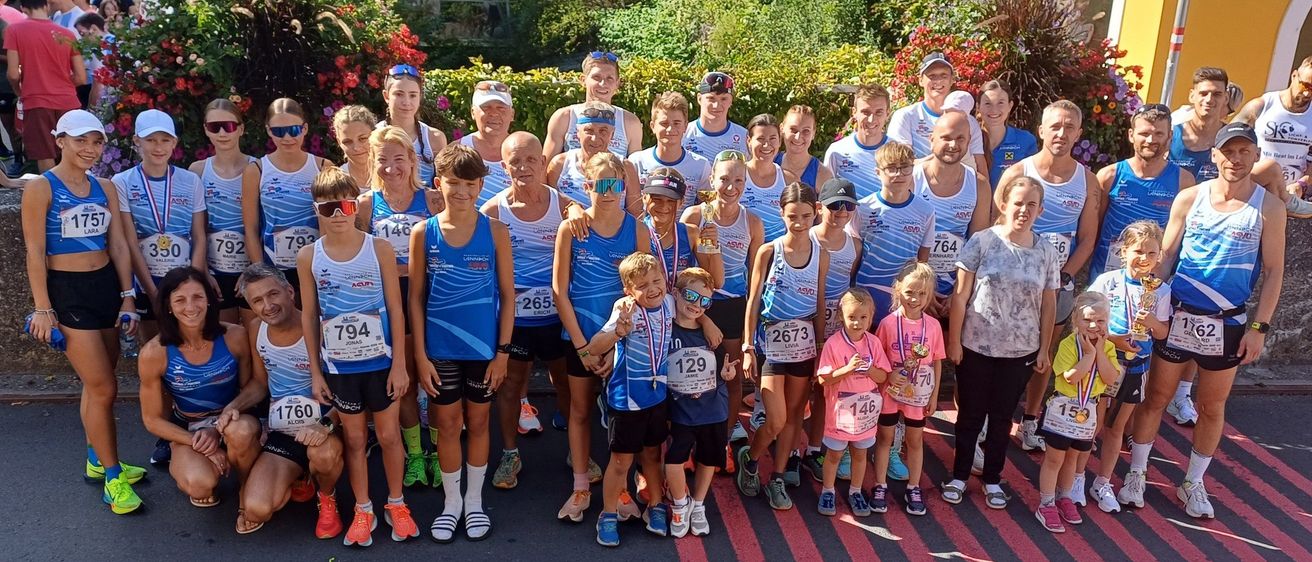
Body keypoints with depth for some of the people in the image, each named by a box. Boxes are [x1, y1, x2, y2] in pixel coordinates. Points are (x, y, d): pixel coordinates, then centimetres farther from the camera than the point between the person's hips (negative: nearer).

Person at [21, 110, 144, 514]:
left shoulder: (105, 188, 8)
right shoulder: (41, 188, -8)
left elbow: (118, 244, 9)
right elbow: (35, 252, -9)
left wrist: (128, 297, 6)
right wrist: (42, 308, -11)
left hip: (106, 286, 6)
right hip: (67, 292, -5)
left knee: (95, 384, 15)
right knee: (104, 389, -6)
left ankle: (97, 461, 30)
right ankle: (112, 477, 6)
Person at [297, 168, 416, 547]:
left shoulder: (380, 249, -8)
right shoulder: (308, 256, -3)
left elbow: (395, 309, -5)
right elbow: (309, 315, 2)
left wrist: (399, 363, -6)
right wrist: (315, 371, 2)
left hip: (380, 361, -1)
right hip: (338, 365, 1)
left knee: (389, 434, 10)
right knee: (353, 437, 13)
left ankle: (396, 504, 29)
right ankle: (363, 511, 28)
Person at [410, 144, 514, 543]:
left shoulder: (495, 232, -6)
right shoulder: (423, 233, -4)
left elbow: (508, 295, -3)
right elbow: (416, 298, -1)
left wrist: (503, 351, -6)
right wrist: (420, 354, -4)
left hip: (483, 347, 0)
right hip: (440, 349, 0)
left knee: (478, 423, 13)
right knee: (448, 425, 11)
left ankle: (474, 501, 30)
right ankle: (451, 502, 29)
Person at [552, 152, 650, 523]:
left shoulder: (637, 230, -6)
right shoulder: (571, 228, -7)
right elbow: (559, 290, -6)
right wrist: (581, 344, -9)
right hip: (580, 336, 0)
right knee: (580, 409, 12)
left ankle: (619, 487, 23)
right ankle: (581, 485, 26)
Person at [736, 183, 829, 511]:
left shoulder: (821, 255, 1)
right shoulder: (768, 252, -7)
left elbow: (820, 305, 6)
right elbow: (753, 302, -5)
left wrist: (821, 349, 4)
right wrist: (748, 348, -8)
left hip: (804, 345, 3)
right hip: (771, 343, -3)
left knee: (795, 415, 10)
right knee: (776, 420, -7)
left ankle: (777, 479, 26)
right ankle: (749, 458, 23)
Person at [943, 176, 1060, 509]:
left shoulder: (1046, 252, 0)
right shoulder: (981, 242, -9)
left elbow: (1048, 304, 5)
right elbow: (961, 295, -8)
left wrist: (1044, 350, 4)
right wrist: (954, 340, -9)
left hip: (1020, 352, 2)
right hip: (976, 346, -2)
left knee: (1002, 417, 14)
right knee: (970, 414, 10)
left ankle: (992, 479, 30)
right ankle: (959, 476, 26)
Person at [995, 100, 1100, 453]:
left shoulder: (1087, 181, 3)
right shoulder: (1017, 173, -7)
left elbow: (1087, 240, 5)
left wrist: (1062, 278, -8)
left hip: (1059, 284, 3)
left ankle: (1030, 422, 27)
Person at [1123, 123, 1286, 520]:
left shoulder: (1268, 208, -4)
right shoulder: (1189, 198, -3)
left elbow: (1273, 271, -2)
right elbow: (1165, 255, 1)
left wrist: (1259, 327, -6)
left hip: (1228, 323, 0)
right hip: (1178, 315, 0)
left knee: (1213, 406, 12)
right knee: (1155, 397, 8)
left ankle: (1193, 483, 29)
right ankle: (1136, 474, 22)